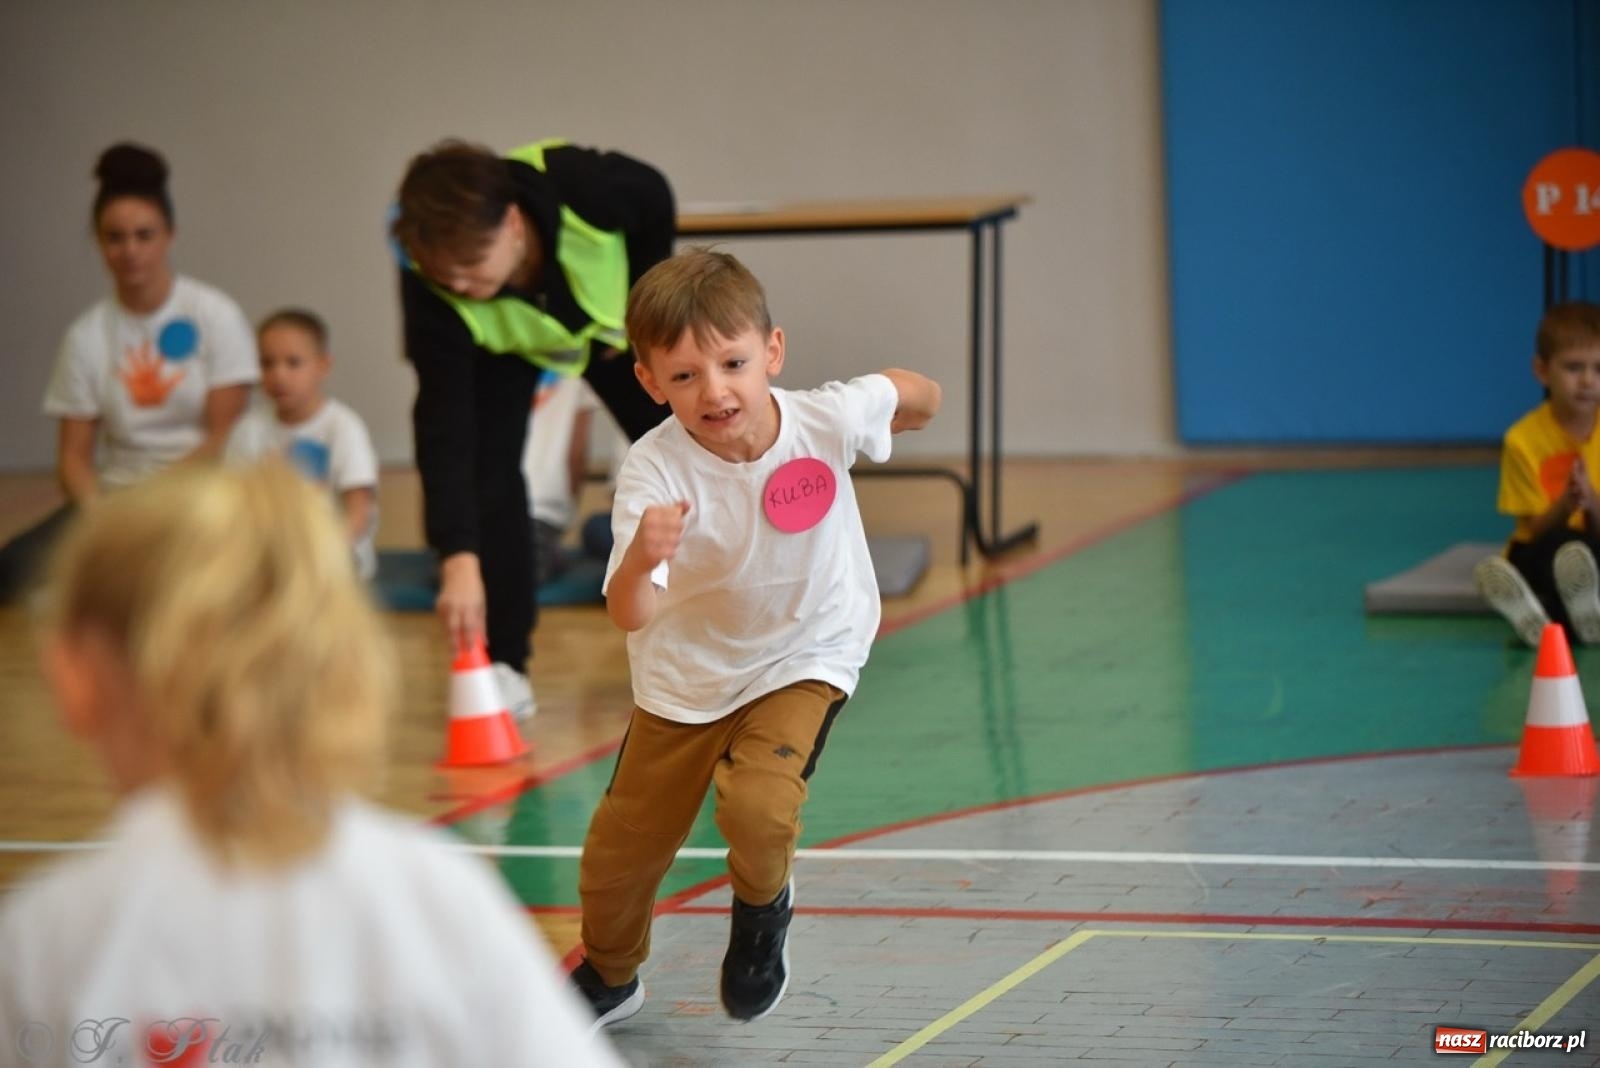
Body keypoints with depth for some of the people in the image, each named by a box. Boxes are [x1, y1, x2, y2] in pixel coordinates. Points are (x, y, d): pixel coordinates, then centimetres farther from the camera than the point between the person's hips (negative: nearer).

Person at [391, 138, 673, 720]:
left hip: (613, 322, 1)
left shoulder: (591, 190, -43)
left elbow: (656, 200, -18)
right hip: (500, 346, -1)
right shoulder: (432, 291, -41)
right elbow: (443, 432, -42)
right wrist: (459, 560, -50)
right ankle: (502, 665, -10)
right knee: (485, 471, -21)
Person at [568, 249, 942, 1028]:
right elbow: (631, 616, -39)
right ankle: (609, 975, 44)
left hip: (804, 656, -1)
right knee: (620, 846, 10)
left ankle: (764, 905, 10)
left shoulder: (829, 418, -25)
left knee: (758, 802, -27)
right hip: (685, 673, 1)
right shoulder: (651, 471, -29)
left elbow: (910, 393, -2)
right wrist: (642, 561, -56)